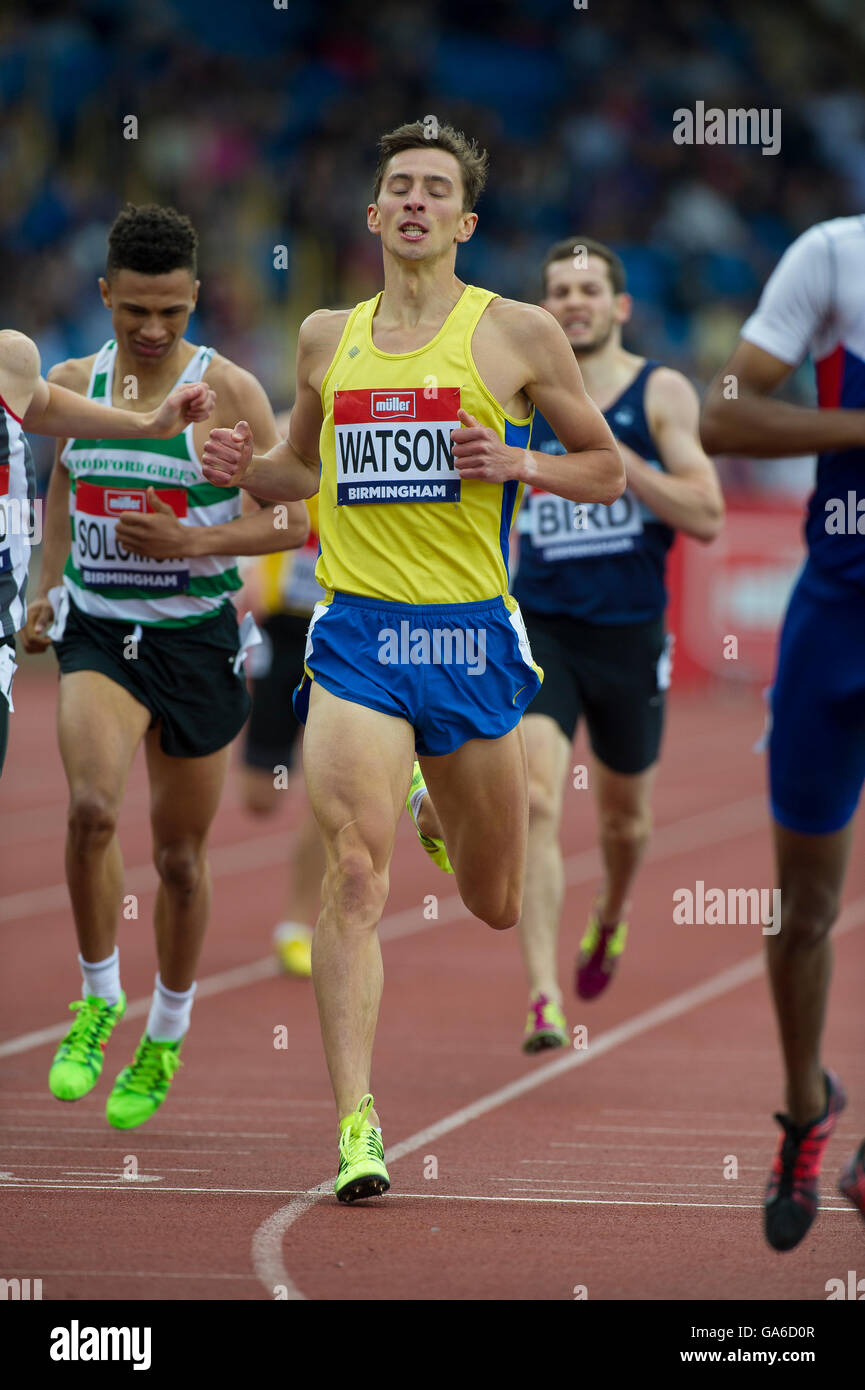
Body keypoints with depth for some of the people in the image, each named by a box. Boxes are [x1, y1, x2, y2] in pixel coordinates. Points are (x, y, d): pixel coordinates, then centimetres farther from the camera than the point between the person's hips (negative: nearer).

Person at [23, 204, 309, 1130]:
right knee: (92, 807, -24)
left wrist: (195, 542, -22)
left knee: (180, 854, 9)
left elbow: (291, 522, -7)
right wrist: (48, 589, 8)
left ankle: (166, 1037, 30)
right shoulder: (72, 385, 3)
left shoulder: (228, 392, -8)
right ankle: (97, 999, -3)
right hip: (97, 632, 1)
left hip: (196, 639, -1)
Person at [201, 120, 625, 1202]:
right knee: (356, 869, -18)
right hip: (356, 631, 0)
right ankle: (357, 1124, -19)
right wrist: (245, 470, 2)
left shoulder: (517, 333, 1)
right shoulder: (326, 338, 10)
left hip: (470, 629, 0)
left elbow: (607, 471, 7)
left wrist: (515, 462, -12)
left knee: (494, 903, 15)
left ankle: (447, 811, 53)